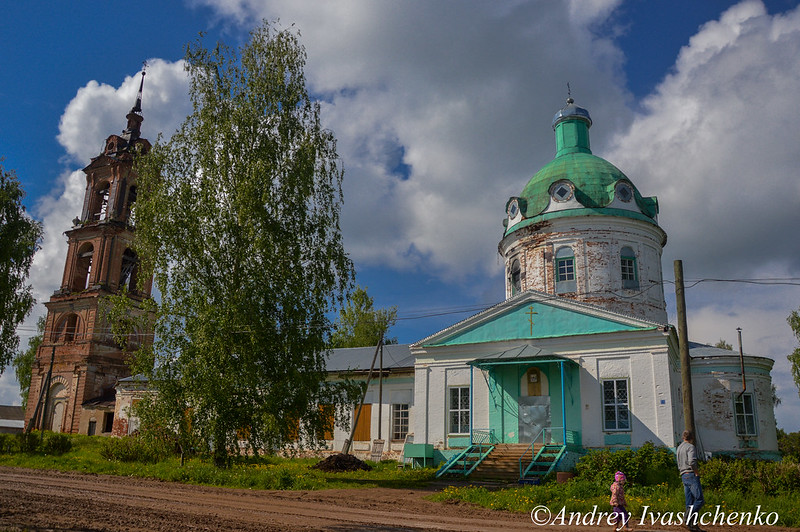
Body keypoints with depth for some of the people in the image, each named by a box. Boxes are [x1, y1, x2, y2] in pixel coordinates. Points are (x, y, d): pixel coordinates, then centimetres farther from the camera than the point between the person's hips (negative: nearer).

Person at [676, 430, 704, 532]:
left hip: (683, 476, 8)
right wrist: (697, 472, -9)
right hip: (691, 475, -8)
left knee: (690, 502, 6)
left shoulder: (678, 448, 21)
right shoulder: (690, 447, -5)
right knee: (699, 500, -9)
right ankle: (688, 520, -19)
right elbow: (691, 462, -21)